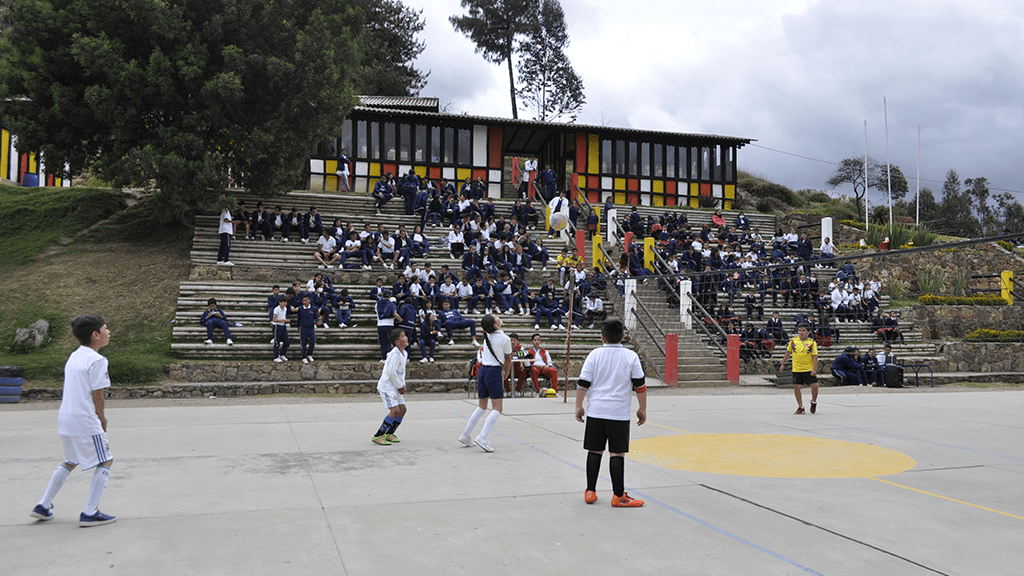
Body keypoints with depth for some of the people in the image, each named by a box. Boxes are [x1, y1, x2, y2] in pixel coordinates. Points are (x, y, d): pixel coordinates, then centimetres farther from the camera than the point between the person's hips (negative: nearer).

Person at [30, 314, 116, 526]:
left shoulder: (74, 357, 13)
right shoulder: (97, 360, -14)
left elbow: (75, 391, 16)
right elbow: (97, 396, -14)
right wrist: (102, 419, 3)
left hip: (65, 419, 9)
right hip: (85, 422, -9)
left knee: (70, 462, 25)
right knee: (105, 461, 3)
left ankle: (43, 507, 28)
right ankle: (90, 513, 1)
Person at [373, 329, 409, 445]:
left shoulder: (404, 354, 9)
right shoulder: (394, 354, -21)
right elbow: (391, 373, -23)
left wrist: (403, 385, 7)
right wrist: (400, 386, -13)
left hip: (395, 387, 10)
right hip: (386, 386, -9)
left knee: (402, 409, 9)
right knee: (395, 410, -16)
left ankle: (389, 433, 23)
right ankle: (377, 436, -9)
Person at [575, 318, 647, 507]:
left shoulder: (594, 354, 0)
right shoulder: (631, 356, 0)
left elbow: (583, 383, -1)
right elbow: (640, 386, 1)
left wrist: (579, 406, 9)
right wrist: (642, 409, 11)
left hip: (596, 411, 1)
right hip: (619, 413, -1)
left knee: (594, 451, 9)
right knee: (617, 453, 1)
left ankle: (590, 492, 15)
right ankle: (618, 496, 4)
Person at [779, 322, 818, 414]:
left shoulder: (812, 342, -5)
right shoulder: (793, 341, 2)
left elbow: (815, 357, -7)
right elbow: (788, 353, 14)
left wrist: (815, 369, -15)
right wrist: (783, 364, 17)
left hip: (809, 369, -2)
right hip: (796, 369, 2)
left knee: (814, 385, -7)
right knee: (796, 387, 2)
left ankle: (814, 402, 23)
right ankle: (800, 407, 16)